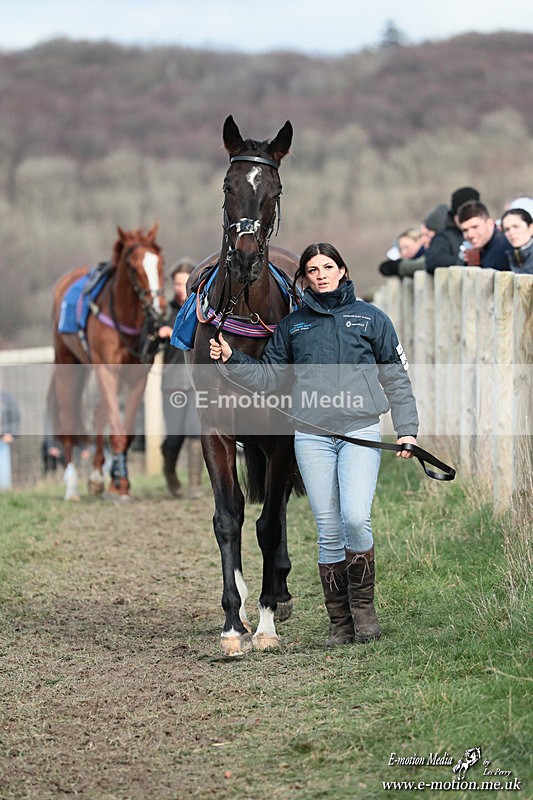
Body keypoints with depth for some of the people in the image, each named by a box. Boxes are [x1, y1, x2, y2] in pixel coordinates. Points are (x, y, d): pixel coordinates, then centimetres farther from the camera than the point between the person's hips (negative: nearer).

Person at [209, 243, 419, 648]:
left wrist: (407, 429, 1)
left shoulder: (371, 318, 9)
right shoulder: (292, 326, 14)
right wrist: (232, 359, -1)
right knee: (329, 531, 1)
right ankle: (340, 622, 8)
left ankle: (363, 605, 1)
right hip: (312, 437, 2)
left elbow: (396, 379, 9)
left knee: (355, 518, -19)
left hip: (361, 430, -2)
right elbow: (269, 375, 15)